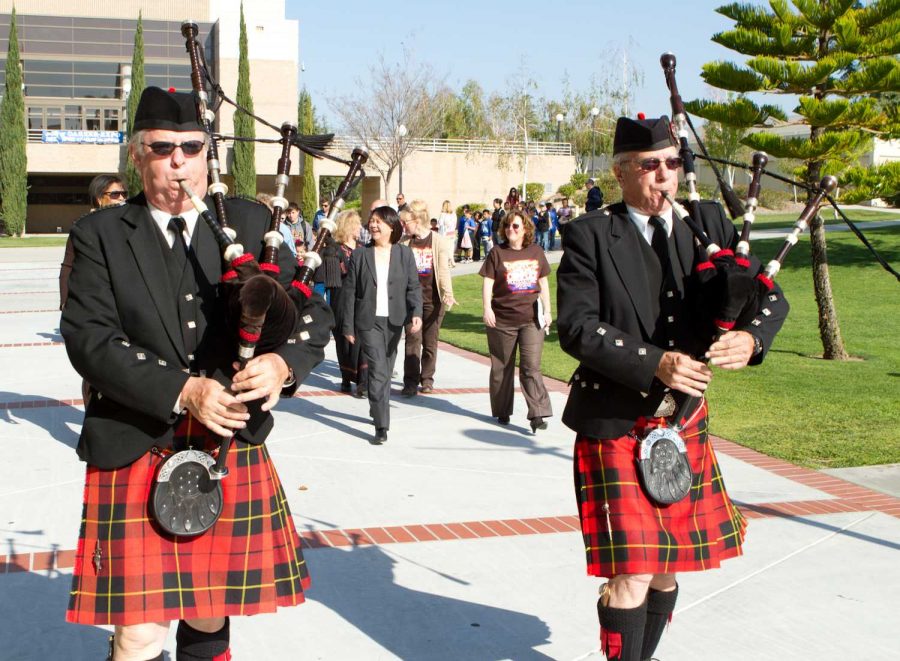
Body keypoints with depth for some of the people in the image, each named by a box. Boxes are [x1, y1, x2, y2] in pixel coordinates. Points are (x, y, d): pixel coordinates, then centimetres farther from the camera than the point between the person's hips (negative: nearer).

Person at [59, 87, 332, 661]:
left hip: (234, 448, 2)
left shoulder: (250, 222, 7)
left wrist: (282, 363, -18)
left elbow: (312, 313, 4)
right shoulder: (102, 235, 1)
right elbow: (89, 339, -9)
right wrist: (182, 392, -20)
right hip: (135, 456, -2)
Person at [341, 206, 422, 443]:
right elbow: (349, 291, 2)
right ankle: (381, 426, -13)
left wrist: (416, 312, -17)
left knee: (386, 370, 12)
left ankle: (378, 411, 33)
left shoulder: (405, 254, 5)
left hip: (394, 321, 2)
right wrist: (348, 326, 0)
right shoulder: (360, 254, 2)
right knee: (378, 370, -12)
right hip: (369, 321, -2)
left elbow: (413, 287, 1)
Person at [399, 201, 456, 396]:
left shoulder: (437, 241, -3)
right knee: (413, 339, -5)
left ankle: (427, 379, 19)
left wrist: (448, 294, -14)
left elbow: (443, 270, -5)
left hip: (433, 298, -1)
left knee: (430, 341, 7)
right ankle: (411, 381, -2)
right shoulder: (405, 243, 2)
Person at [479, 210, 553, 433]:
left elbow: (543, 283, 15)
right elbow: (488, 282, -3)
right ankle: (502, 411, 23)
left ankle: (537, 414, -9)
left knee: (531, 366, -7)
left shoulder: (536, 252, 8)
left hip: (531, 318, 1)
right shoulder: (498, 253, 1)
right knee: (502, 367, 10)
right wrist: (487, 308, -15)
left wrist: (547, 310, 11)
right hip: (502, 319, 0)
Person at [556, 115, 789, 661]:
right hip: (615, 426, -5)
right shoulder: (591, 235, -6)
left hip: (685, 423, 5)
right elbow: (577, 327, -14)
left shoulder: (708, 224, 6)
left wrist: (751, 337, -16)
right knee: (631, 573, -6)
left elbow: (771, 296, 6)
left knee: (668, 566, 15)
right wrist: (654, 364, -24)